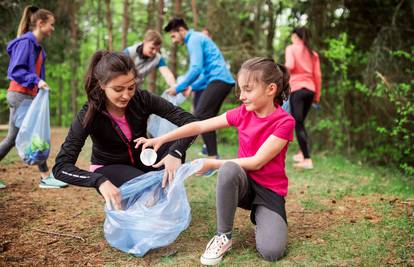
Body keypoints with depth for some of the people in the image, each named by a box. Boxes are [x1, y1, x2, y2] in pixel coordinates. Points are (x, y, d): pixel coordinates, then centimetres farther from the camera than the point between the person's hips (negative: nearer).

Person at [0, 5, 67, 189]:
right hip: (20, 95, -9)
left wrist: (39, 85, 13)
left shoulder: (37, 46, 15)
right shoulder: (25, 42, -13)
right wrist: (36, 80, -27)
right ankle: (45, 177, 3)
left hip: (24, 96, 9)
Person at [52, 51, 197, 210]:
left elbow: (189, 121, -22)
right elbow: (61, 167, -31)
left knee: (175, 147, -26)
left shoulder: (142, 99, -20)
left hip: (141, 160, 3)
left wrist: (175, 152, -42)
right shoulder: (89, 115, -25)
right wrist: (100, 181, -48)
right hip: (109, 168, -3)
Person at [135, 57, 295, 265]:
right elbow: (200, 126, -1)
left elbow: (257, 162, -19)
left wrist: (212, 164, -17)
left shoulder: (284, 122, -16)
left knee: (271, 252, -26)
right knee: (229, 169, -36)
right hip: (243, 184, 3)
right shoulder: (243, 112, -1)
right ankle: (223, 236, -17)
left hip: (270, 190, -3)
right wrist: (161, 139, -9)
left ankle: (260, 216, 9)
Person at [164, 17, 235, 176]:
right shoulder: (197, 38, 26)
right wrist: (192, 87, 22)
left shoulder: (194, 39, -5)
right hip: (224, 80, 10)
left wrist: (178, 88, -10)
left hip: (219, 80, -10)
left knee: (200, 115, -15)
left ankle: (213, 158, -18)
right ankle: (213, 156, 13)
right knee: (207, 118, 10)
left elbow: (196, 69, -18)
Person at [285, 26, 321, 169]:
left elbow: (290, 66, -15)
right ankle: (302, 153, 22)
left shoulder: (291, 48, 3)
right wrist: (317, 95, 15)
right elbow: (317, 75, 11)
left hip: (297, 88, -6)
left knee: (298, 124, -5)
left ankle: (307, 159, -11)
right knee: (301, 122, 20)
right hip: (310, 89, 6)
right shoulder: (313, 53, 16)